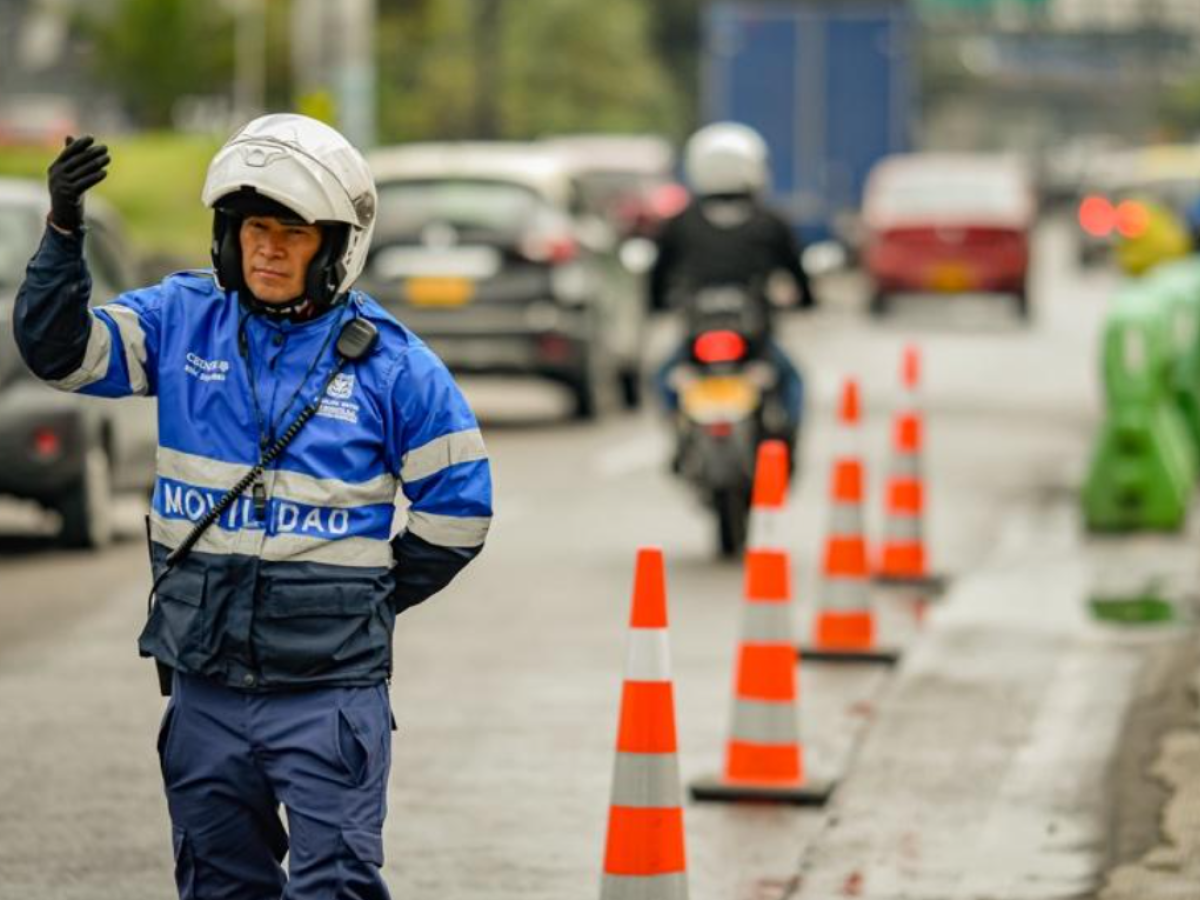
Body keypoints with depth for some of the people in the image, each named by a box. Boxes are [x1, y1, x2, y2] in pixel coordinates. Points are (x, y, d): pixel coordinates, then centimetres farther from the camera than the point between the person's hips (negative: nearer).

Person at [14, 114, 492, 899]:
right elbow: (60, 349, -8)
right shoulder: (183, 320, 3)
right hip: (206, 682, 4)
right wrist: (65, 232, -21)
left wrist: (370, 599, 3)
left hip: (330, 687, -3)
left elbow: (457, 507, 2)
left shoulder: (389, 361, -4)